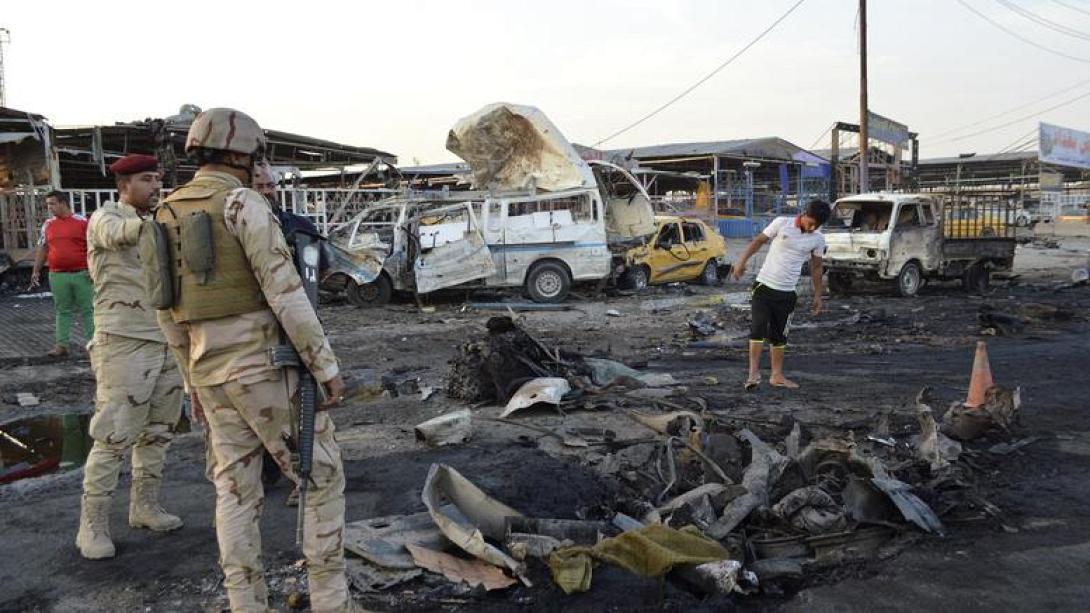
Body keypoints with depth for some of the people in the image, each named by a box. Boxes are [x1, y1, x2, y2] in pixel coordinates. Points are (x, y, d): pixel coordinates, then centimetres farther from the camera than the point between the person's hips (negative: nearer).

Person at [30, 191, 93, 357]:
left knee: (87, 310, 3)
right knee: (62, 311, 8)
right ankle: (61, 344, 12)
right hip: (58, 275, 3)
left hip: (81, 273, -3)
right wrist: (36, 271, 11)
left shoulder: (82, 222, -1)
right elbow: (42, 248, 16)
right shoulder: (48, 225, 10)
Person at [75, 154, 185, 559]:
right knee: (114, 437, -5)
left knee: (158, 431, 11)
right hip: (124, 343, -7)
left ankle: (144, 506, 23)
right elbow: (119, 233, -29)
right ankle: (93, 524, 4)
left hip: (167, 342, 7)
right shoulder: (105, 217, -4)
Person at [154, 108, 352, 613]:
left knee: (236, 492, 11)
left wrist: (193, 382, 23)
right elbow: (285, 293, -20)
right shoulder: (244, 205, -14)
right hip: (268, 367, -7)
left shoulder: (168, 216, 11)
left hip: (215, 372, 7)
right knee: (322, 476, 4)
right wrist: (328, 367, -15)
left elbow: (170, 313, 15)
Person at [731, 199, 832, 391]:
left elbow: (816, 268, 12)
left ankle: (777, 375, 21)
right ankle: (754, 372, -9)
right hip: (764, 286, -3)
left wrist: (817, 296, 14)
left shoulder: (818, 240, 1)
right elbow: (758, 241, 2)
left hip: (787, 293, 3)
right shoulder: (782, 223, -7)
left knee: (779, 336, 11)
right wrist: (742, 262, -3)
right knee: (758, 329, -13)